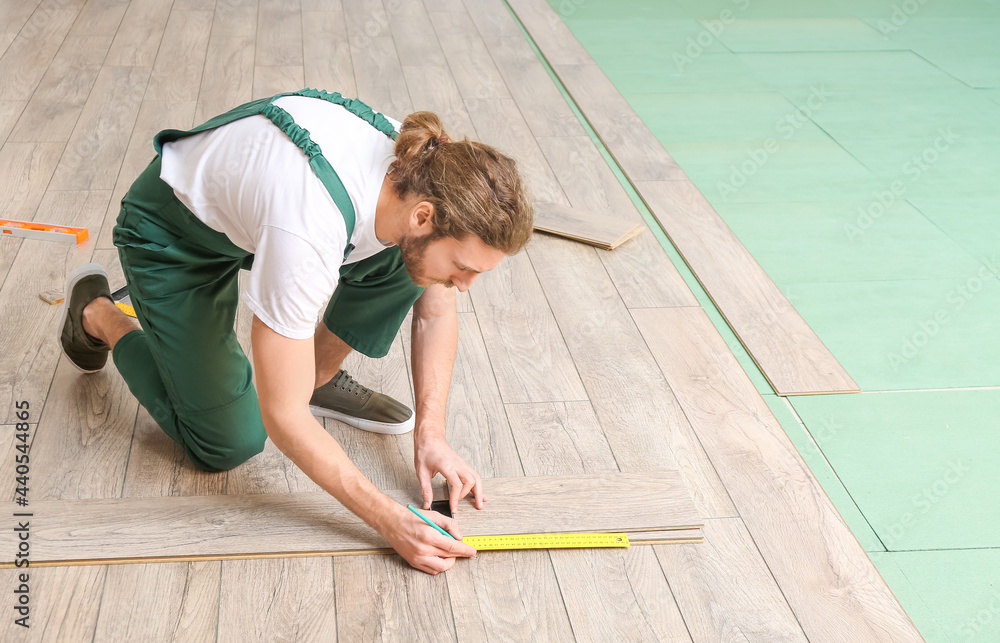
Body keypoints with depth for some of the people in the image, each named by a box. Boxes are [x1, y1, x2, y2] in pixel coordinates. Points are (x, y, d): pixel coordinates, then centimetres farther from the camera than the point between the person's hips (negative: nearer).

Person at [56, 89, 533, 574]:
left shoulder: (427, 175, -23)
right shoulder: (309, 235, -43)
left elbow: (435, 311, -5)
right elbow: (283, 419, -35)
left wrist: (431, 434, -14)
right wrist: (388, 520, -33)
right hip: (172, 235, -5)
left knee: (405, 261, -17)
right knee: (229, 444, -4)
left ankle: (320, 379, 8)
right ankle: (98, 314, 16)